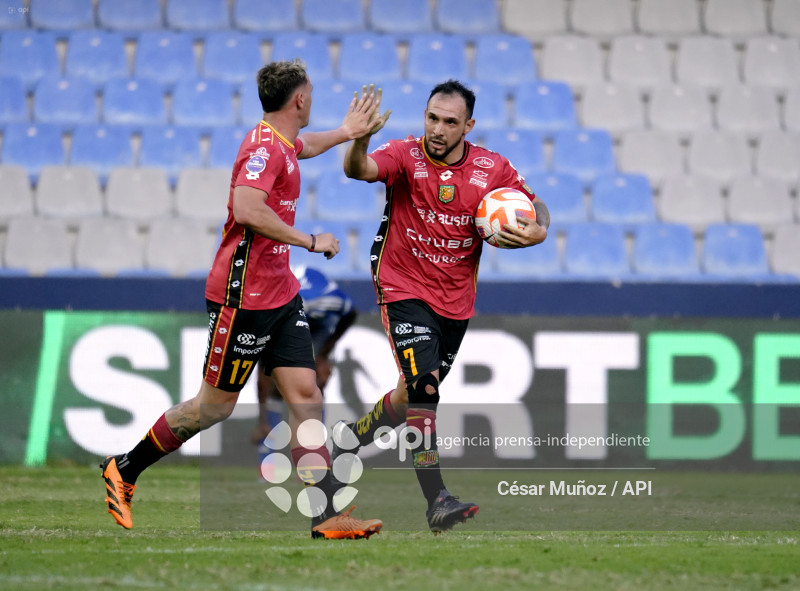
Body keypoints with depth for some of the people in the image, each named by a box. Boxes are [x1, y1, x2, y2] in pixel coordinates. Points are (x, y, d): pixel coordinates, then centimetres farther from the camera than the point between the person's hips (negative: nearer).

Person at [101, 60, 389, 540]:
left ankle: (327, 516, -5)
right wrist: (309, 242, -24)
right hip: (244, 296, -9)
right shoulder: (264, 147, -17)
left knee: (306, 396, -1)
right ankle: (123, 470, 18)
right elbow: (247, 209, -33)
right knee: (216, 405, 1)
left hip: (281, 293, 9)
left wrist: (346, 132, 41)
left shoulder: (282, 144, 13)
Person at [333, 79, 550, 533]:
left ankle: (353, 435, 45)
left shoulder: (492, 168, -4)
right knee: (422, 386, -21)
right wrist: (360, 139, -53)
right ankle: (437, 500, -22)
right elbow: (359, 169, -31)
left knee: (420, 393, 18)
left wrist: (538, 230, -17)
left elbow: (536, 207, 7)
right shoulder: (405, 156, -12)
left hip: (456, 301, 5)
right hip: (405, 288, -5)